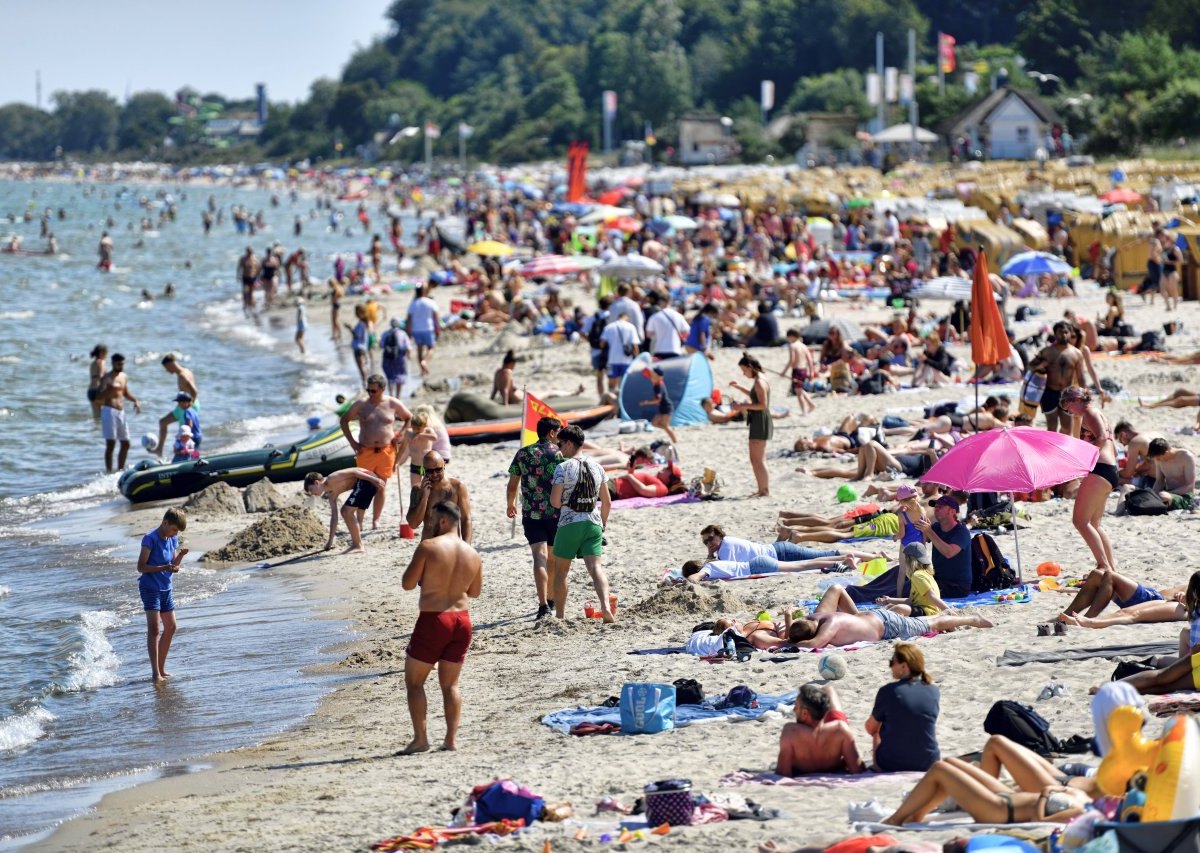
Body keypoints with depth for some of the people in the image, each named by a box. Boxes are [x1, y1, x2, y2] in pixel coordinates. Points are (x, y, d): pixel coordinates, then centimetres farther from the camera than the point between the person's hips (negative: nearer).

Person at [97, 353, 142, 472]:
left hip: (121, 412, 8)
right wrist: (110, 390, -34)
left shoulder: (124, 377, 15)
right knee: (110, 444, -10)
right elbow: (99, 396, -16)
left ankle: (120, 469, 21)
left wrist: (135, 401, 12)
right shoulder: (107, 378, -8)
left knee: (125, 443, 10)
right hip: (109, 411, -8)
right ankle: (109, 471, -9)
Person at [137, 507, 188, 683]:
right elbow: (141, 567, -18)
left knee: (170, 628, 12)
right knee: (154, 629, -15)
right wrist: (164, 568, -27)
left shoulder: (173, 539, 8)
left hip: (166, 589, 8)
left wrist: (180, 555, -6)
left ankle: (161, 669, 24)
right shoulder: (150, 539, -15)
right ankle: (155, 673, -19)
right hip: (150, 588, -8)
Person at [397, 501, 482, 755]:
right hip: (461, 620, 5)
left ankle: (420, 738, -1)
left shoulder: (428, 547, -13)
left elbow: (408, 584, -10)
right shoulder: (473, 554, 5)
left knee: (414, 681, 6)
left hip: (433, 620, -5)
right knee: (450, 684, 14)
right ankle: (451, 738, 8)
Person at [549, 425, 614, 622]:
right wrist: (603, 524, 26)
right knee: (595, 567, -7)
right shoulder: (596, 467, 10)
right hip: (593, 524, 3)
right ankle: (606, 606, -31)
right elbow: (607, 502, 14)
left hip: (569, 524, -3)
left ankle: (560, 615, 17)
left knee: (561, 571, 12)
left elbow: (555, 501, -12)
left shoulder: (563, 468, -7)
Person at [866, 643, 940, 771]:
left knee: (877, 732, 29)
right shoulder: (934, 691, -3)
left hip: (891, 765, -2)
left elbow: (870, 728, 0)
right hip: (928, 764, 2)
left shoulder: (887, 691, -13)